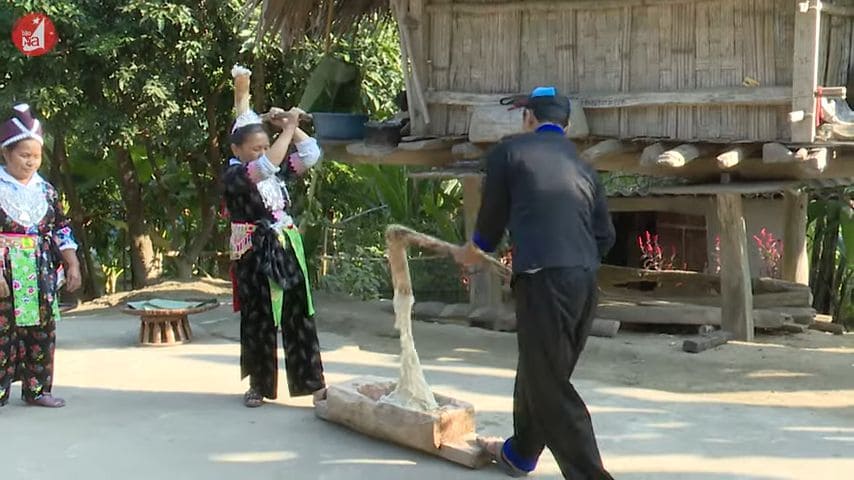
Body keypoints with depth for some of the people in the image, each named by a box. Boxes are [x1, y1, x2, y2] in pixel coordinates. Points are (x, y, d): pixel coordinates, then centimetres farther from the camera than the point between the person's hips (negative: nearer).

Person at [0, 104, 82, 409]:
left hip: (42, 275, 5)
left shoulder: (45, 190, 10)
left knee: (42, 332, 8)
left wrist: (72, 264, 6)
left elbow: (61, 231, 14)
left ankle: (37, 389, 17)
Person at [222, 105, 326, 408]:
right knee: (258, 321, 5)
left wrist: (291, 126, -5)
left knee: (300, 317, 4)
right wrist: (288, 128, -22)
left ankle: (312, 382, 8)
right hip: (254, 256, -5)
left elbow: (310, 155, 5)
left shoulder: (277, 170, 7)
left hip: (287, 251, 5)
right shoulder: (234, 175, -10)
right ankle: (259, 385, 20)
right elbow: (266, 165, -27)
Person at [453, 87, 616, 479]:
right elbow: (605, 235, 15)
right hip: (586, 280, 7)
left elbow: (492, 215, 12)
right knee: (540, 371, 23)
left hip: (543, 279, -7)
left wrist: (472, 252, 32)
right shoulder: (582, 166, 19)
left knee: (549, 385, -1)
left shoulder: (509, 151, 5)